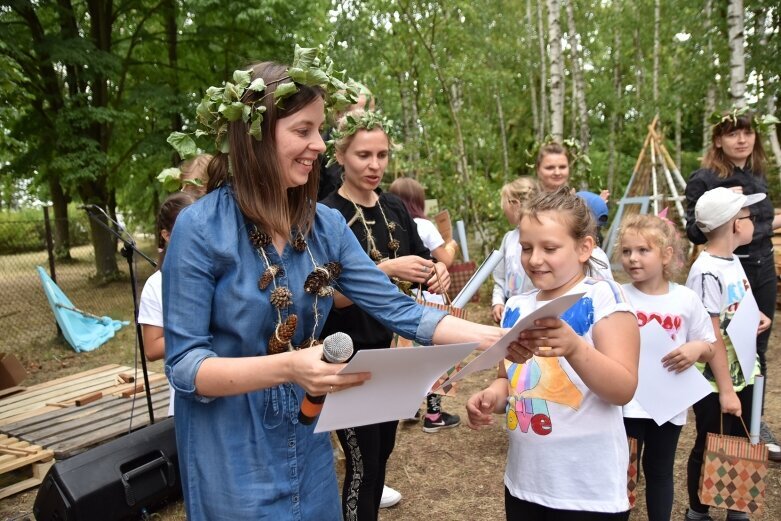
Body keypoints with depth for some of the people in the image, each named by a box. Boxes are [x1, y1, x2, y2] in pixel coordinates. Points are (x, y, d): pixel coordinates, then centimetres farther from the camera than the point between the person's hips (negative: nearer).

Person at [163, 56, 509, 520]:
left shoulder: (325, 224, -4)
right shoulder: (200, 229, -18)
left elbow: (397, 309, -5)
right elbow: (184, 365, -19)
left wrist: (501, 338, -16)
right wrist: (286, 366, -35)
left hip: (307, 446, 5)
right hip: (230, 458, -4)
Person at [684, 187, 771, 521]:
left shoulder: (733, 260, 5)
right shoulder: (707, 271, -22)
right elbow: (712, 336, -22)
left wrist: (755, 316, 5)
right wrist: (725, 390, -21)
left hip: (742, 374, 8)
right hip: (715, 383, -8)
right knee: (710, 449, 7)